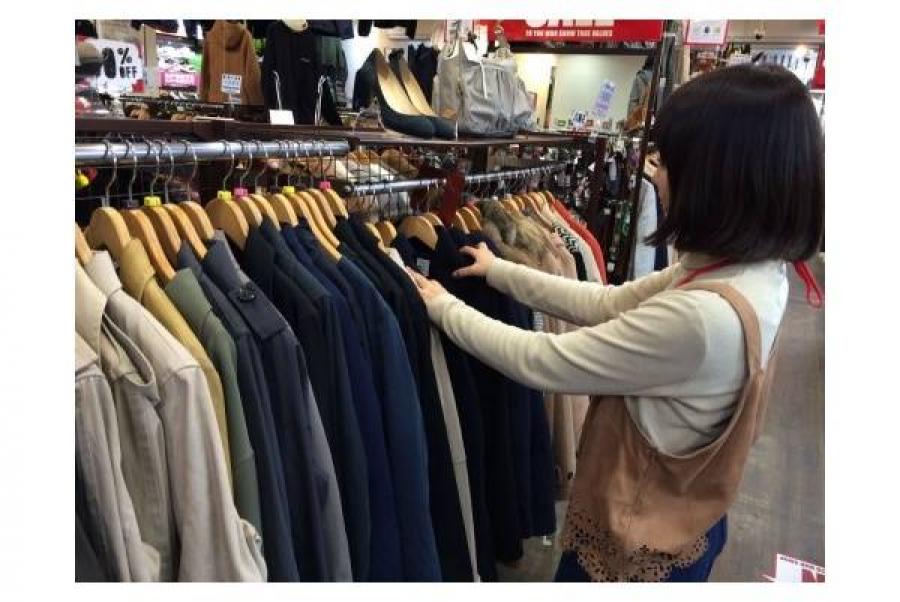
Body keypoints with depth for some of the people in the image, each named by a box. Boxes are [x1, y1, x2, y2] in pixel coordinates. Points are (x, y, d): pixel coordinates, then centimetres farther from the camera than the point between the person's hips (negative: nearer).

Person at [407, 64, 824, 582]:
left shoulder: (698, 317, -37)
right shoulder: (755, 271, -8)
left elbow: (539, 361, -27)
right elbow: (610, 304, -1)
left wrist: (443, 307, -12)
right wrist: (500, 272, 2)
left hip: (639, 543, -7)